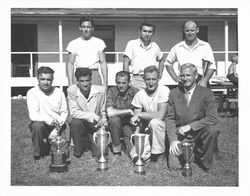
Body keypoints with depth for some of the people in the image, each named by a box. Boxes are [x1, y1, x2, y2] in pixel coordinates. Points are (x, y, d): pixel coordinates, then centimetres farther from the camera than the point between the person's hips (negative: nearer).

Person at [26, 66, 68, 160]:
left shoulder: (59, 92, -1)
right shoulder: (32, 93, -9)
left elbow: (64, 112, 1)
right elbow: (33, 115, -16)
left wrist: (57, 128, -14)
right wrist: (48, 120, -31)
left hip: (57, 126, 1)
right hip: (41, 124, -1)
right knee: (38, 125, -36)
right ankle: (38, 153, -11)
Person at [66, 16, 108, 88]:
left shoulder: (99, 42, 8)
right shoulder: (73, 44, 9)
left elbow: (103, 63, 7)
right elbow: (70, 64, 8)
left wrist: (105, 82, -1)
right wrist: (70, 83, -1)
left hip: (94, 74, 0)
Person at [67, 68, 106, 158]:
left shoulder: (100, 90, -10)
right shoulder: (72, 90, -13)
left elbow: (103, 111, 1)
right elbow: (74, 112, -19)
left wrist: (103, 120, -20)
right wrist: (93, 116, -26)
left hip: (95, 124, -1)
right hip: (80, 124, 1)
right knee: (75, 122, -33)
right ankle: (78, 149, -8)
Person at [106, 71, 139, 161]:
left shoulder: (135, 92, -8)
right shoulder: (111, 91, -11)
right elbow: (110, 112, -24)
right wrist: (129, 111, -20)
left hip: (130, 124, 0)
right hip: (115, 126, 0)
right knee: (114, 119, -34)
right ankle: (116, 151, -14)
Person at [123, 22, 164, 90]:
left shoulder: (155, 47, 12)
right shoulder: (132, 44, 3)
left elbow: (161, 60, 31)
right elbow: (126, 63, -2)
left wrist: (160, 74, 17)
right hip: (136, 80, -2)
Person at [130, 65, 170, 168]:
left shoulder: (164, 90, -15)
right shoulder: (139, 95, -2)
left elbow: (160, 115, -25)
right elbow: (136, 121, 0)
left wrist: (139, 114, -19)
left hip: (162, 127, -3)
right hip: (147, 130, 3)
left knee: (154, 122, -36)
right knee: (136, 156, -15)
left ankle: (160, 155, -14)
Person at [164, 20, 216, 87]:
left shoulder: (205, 46, 7)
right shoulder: (177, 48, 10)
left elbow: (211, 66, 5)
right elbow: (168, 63, 21)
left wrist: (205, 81, -11)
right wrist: (174, 76, 7)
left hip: (200, 82, -1)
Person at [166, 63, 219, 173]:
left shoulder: (206, 93, -8)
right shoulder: (174, 93, 0)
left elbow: (213, 118, -16)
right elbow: (170, 118, 1)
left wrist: (190, 126, -22)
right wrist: (173, 140, -11)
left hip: (199, 133, -1)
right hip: (179, 134, 1)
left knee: (212, 130, -33)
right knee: (174, 166, -17)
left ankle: (204, 161, -7)